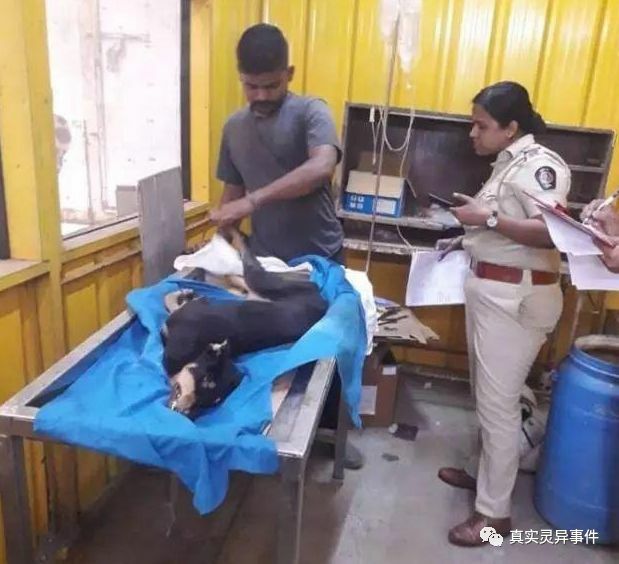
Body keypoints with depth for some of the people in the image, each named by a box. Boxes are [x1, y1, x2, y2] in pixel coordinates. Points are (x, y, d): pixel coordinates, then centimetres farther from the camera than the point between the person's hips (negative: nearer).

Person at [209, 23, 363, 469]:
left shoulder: (311, 112, -10)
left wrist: (254, 200, -34)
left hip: (320, 257, -3)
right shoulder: (234, 127, 6)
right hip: (267, 261, 4)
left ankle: (333, 428, 32)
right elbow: (233, 190, 12)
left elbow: (322, 168, -29)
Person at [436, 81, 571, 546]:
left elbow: (553, 233, -25)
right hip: (492, 290, 10)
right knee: (487, 395, 19)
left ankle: (495, 511, 12)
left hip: (516, 297, -10)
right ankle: (487, 473, 37)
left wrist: (488, 218, -24)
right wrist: (466, 241, 14)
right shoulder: (509, 162, 15)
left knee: (498, 403, -2)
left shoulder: (539, 164, -14)